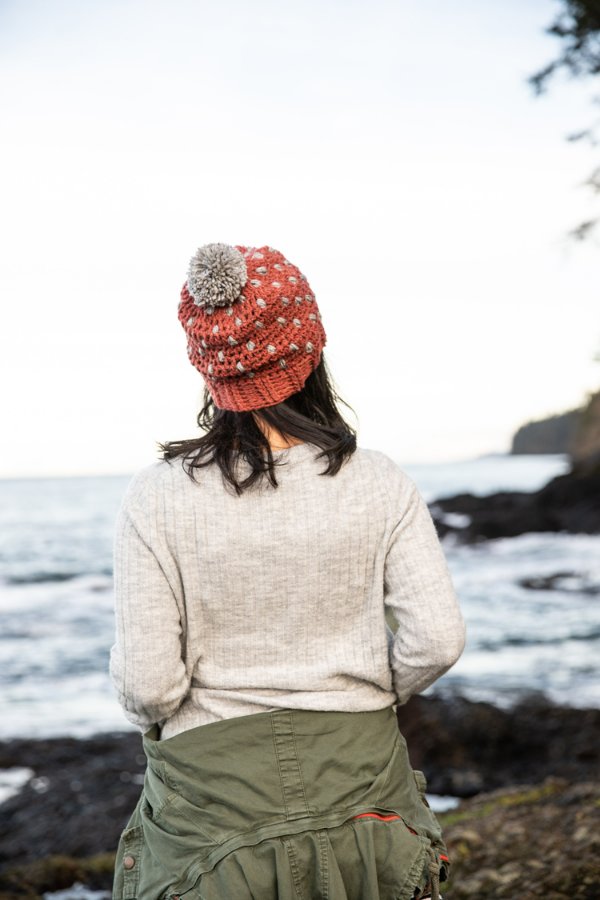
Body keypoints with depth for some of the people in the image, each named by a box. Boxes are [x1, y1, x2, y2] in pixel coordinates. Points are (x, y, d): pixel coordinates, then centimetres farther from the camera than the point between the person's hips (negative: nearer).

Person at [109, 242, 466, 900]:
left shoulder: (156, 497, -14)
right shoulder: (378, 483, -9)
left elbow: (146, 683, -14)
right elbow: (438, 639, -10)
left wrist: (154, 716, 8)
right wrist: (364, 698, 9)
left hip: (211, 790, -1)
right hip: (358, 782, 1)